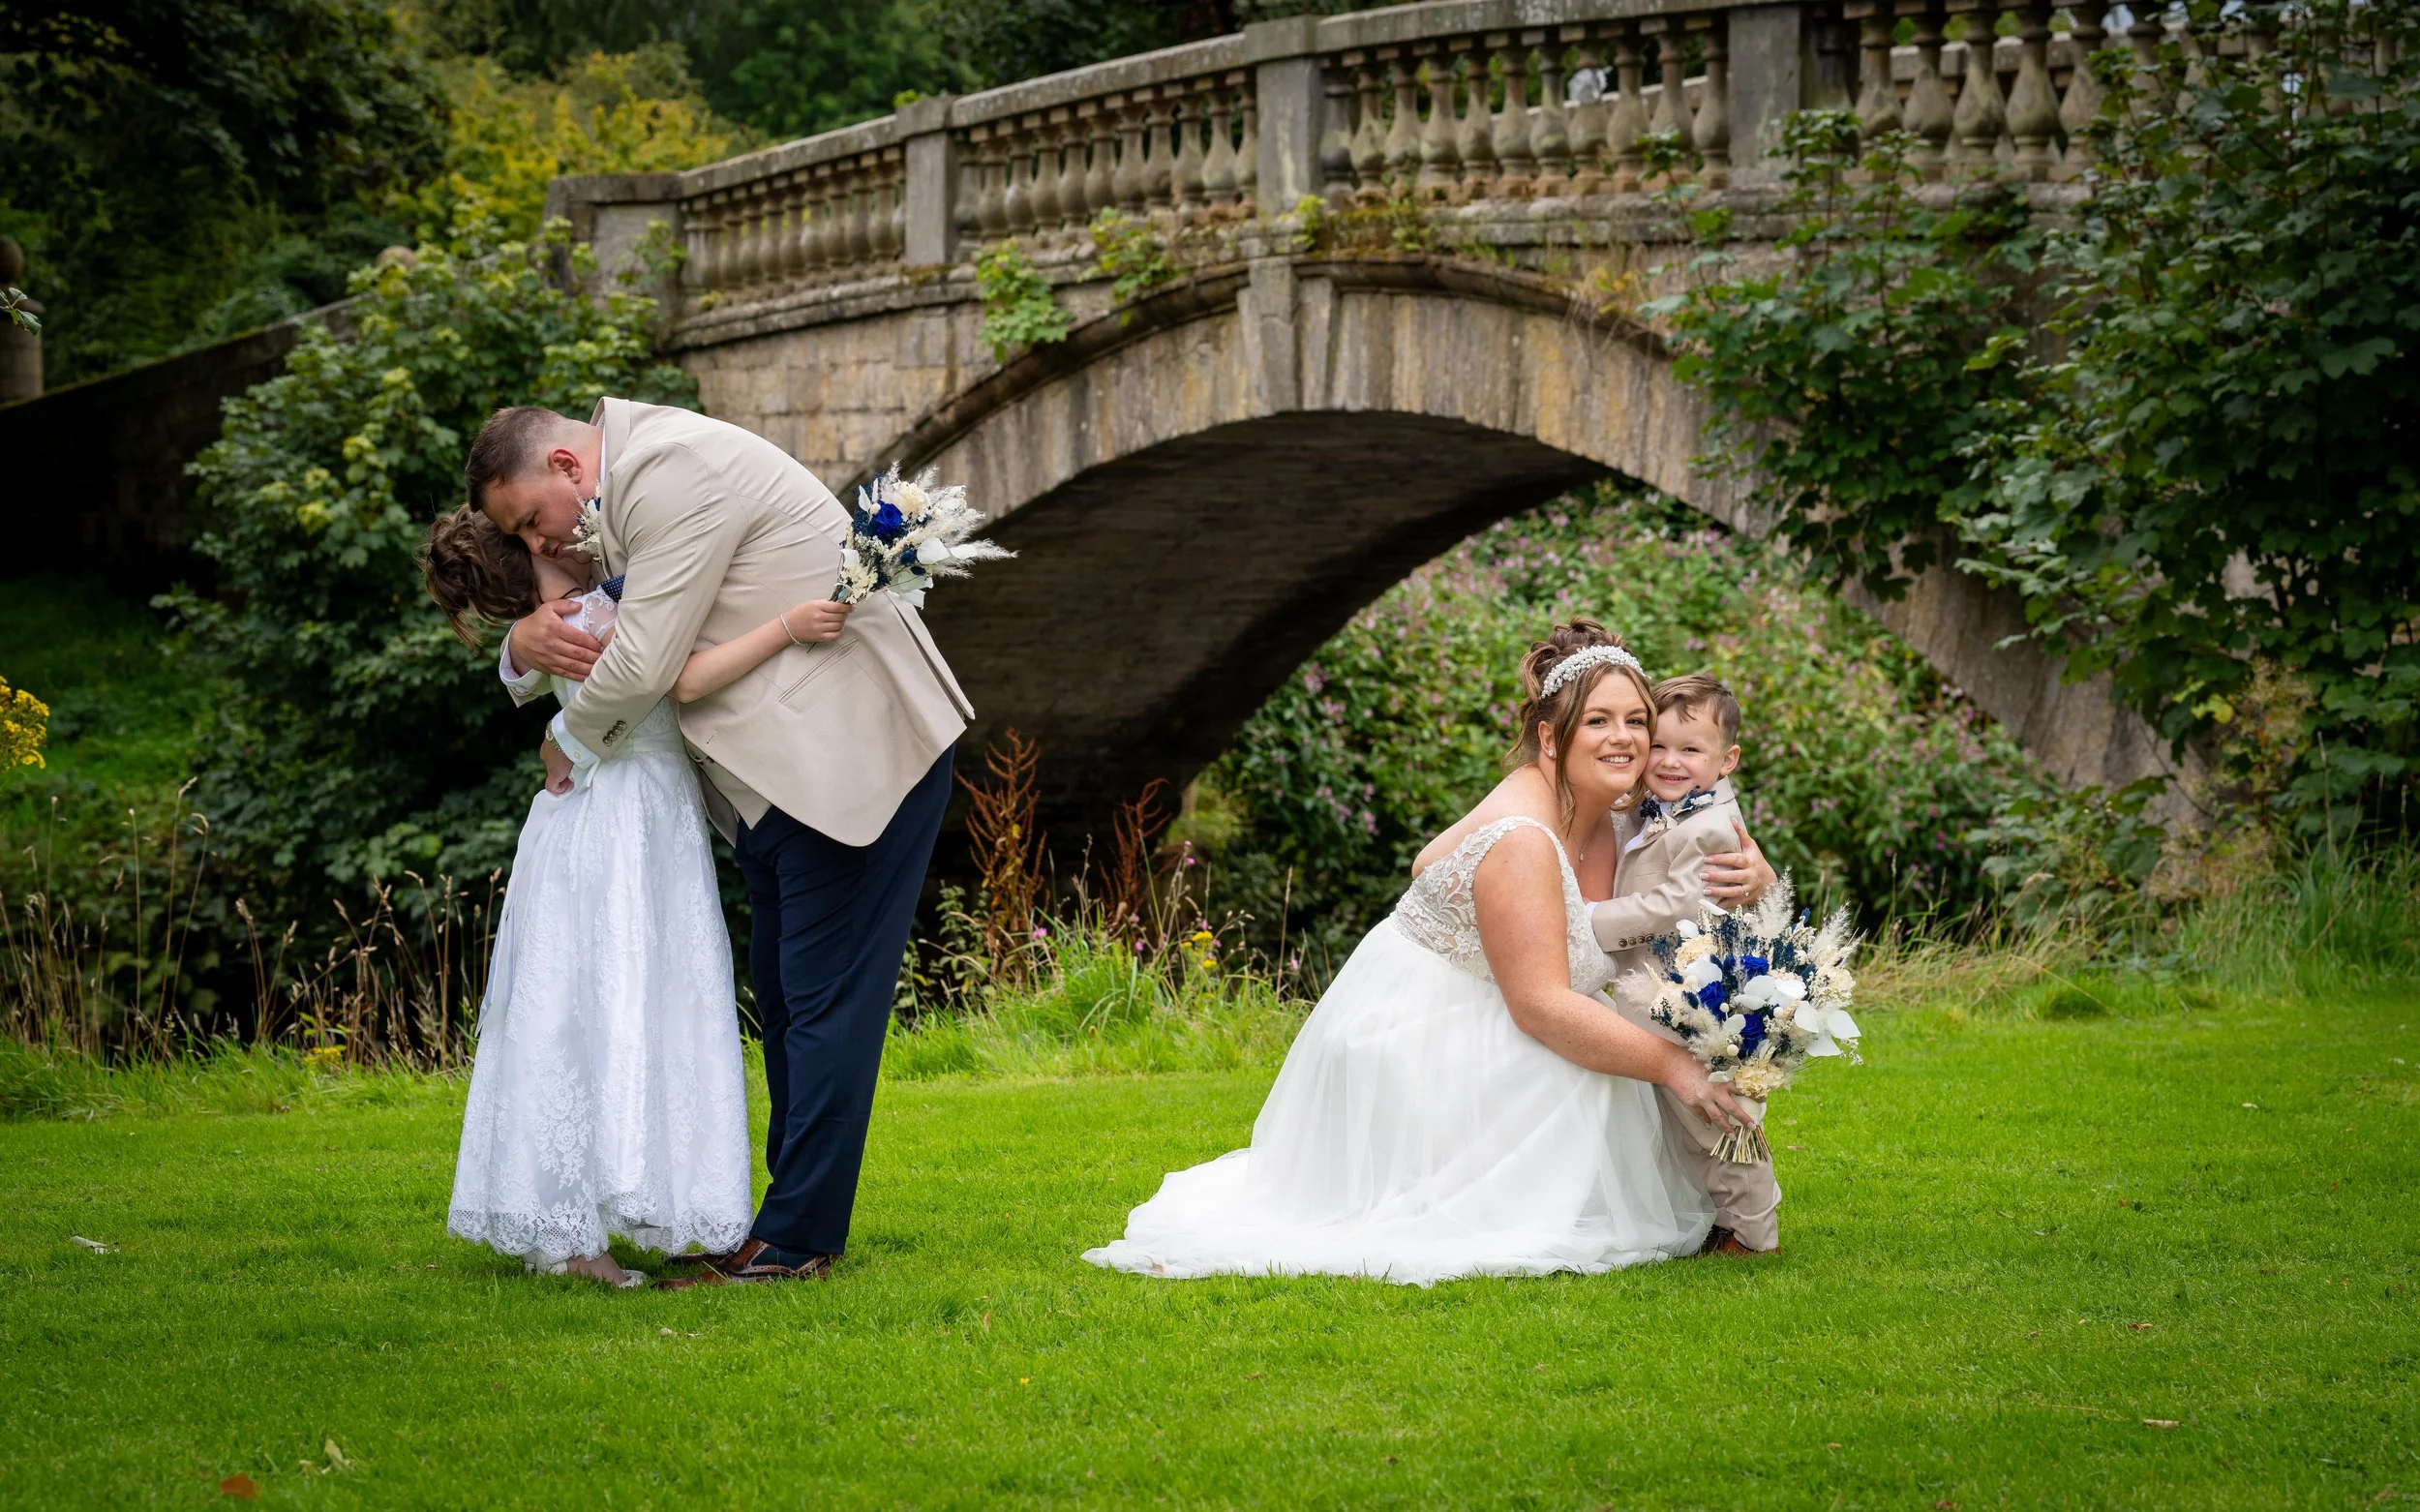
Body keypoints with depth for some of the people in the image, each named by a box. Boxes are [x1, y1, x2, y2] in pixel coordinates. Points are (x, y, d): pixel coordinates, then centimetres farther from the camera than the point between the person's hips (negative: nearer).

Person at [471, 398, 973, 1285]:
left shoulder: (675, 471, -18)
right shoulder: (624, 499, 13)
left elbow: (644, 663, -21)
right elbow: (590, 637, 25)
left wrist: (571, 741, -1)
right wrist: (527, 645, 0)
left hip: (857, 752, -11)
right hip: (778, 773, 11)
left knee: (824, 995, -7)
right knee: (780, 992, 13)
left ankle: (795, 1240, -4)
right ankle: (796, 1213, 20)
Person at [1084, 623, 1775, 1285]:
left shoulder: (1612, 815, 0)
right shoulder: (1520, 840, -28)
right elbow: (1541, 1004, -31)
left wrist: (1749, 875, -16)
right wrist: (1672, 1065, -31)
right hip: (1409, 1049, -10)